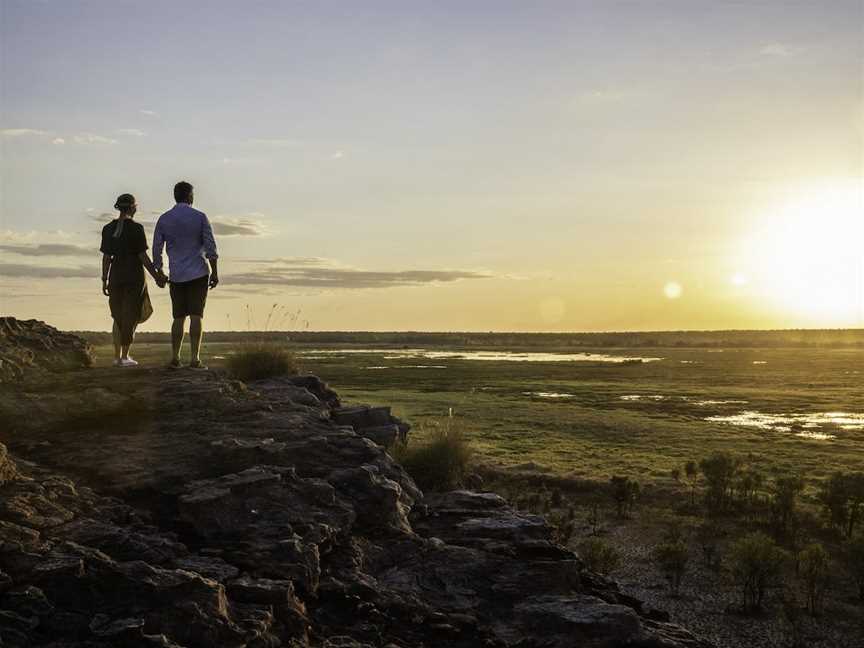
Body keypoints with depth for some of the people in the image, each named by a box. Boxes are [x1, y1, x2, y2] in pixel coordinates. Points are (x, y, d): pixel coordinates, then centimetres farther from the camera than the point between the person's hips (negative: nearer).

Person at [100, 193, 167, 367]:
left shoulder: (108, 229, 4)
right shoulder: (136, 228, -10)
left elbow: (106, 257, 5)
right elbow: (143, 256, -11)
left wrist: (104, 281, 11)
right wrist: (156, 276, -4)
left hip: (115, 276, 5)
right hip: (134, 276, -5)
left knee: (118, 316, 15)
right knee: (131, 316, 4)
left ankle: (117, 356, 13)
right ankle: (124, 357, 4)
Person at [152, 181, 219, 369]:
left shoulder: (163, 219, 4)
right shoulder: (200, 217, -3)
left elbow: (156, 249, 6)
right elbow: (210, 246, -7)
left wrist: (159, 273, 16)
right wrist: (215, 272, -2)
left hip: (176, 275, 3)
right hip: (198, 273, -3)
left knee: (179, 317, 10)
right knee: (196, 315, -3)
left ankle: (175, 358, 8)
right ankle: (194, 358, -8)